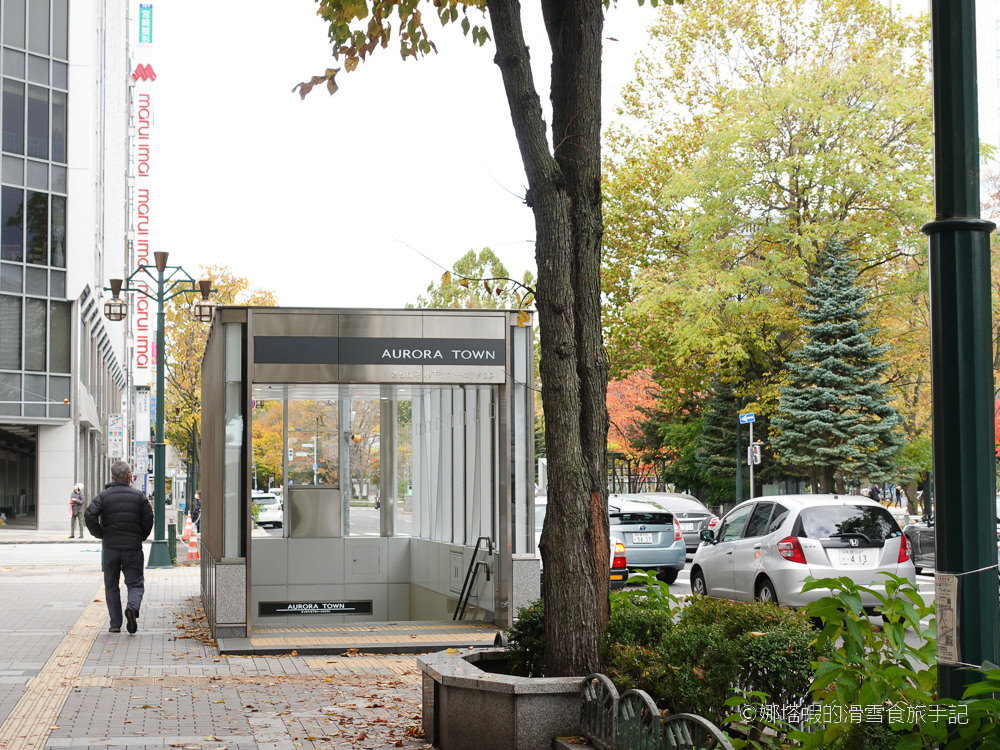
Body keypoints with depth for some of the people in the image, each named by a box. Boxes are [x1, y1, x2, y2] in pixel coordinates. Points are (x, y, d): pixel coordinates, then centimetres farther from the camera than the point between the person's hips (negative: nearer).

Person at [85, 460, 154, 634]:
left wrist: (99, 534, 0)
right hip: (133, 547, 0)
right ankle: (132, 607, -25)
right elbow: (148, 518, -3)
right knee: (135, 583, 5)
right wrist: (141, 536, 12)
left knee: (111, 585, 11)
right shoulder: (139, 496, 1)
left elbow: (90, 515, -13)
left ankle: (115, 624, 8)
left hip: (110, 547, 0)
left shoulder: (104, 495, 0)